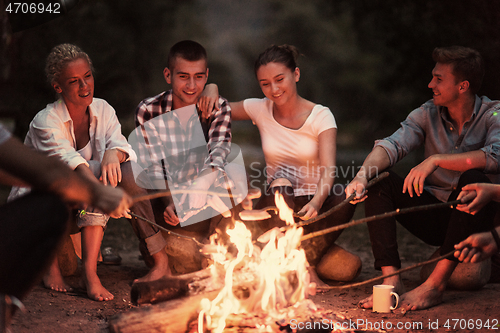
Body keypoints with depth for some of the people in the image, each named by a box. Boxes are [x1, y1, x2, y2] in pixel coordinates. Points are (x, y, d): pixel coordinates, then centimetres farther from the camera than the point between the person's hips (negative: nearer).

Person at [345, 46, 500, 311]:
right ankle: (392, 281, -26)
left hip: (474, 218, -4)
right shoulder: (427, 114, 2)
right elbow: (392, 145, -12)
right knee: (378, 180, -14)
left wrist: (436, 159, -34)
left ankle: (435, 284, -35)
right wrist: (362, 175, -31)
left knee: (474, 180, -35)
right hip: (434, 215, 4)